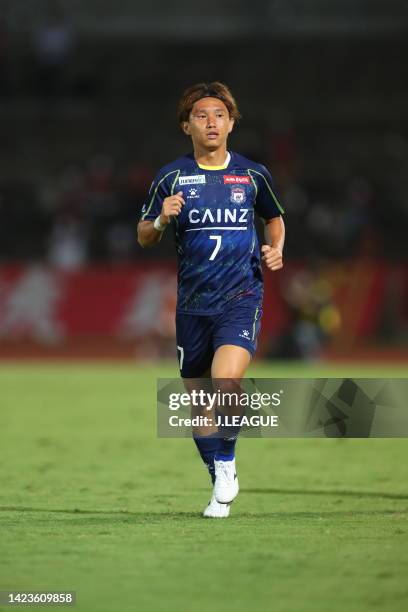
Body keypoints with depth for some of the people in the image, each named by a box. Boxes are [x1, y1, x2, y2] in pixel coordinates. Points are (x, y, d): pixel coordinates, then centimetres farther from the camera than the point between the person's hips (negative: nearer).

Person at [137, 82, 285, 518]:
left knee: (226, 381, -26)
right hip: (193, 303, 2)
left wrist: (276, 250, 3)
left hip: (241, 297, -2)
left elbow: (274, 218, 23)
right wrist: (161, 220, -14)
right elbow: (143, 238, 7)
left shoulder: (253, 174, 4)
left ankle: (227, 462, -4)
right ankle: (221, 485, 25)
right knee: (198, 401, 7)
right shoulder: (171, 178, 1)